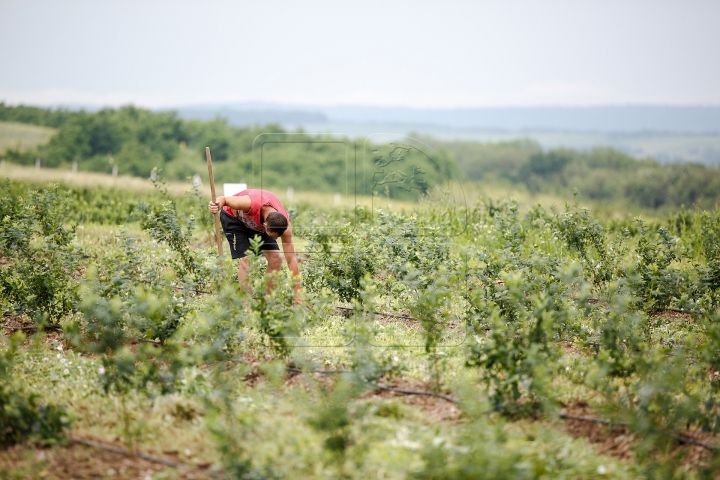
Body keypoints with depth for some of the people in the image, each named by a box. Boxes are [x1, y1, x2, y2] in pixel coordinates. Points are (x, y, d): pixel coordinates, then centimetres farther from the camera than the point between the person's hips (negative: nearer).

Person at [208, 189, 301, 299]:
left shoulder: (285, 225, -31)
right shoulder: (251, 203, -45)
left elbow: (291, 260, -27)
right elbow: (224, 199, -28)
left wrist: (298, 294, -28)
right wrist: (216, 206, -54)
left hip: (257, 223, 4)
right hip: (233, 218, -4)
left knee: (276, 259, -10)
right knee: (246, 260, -20)